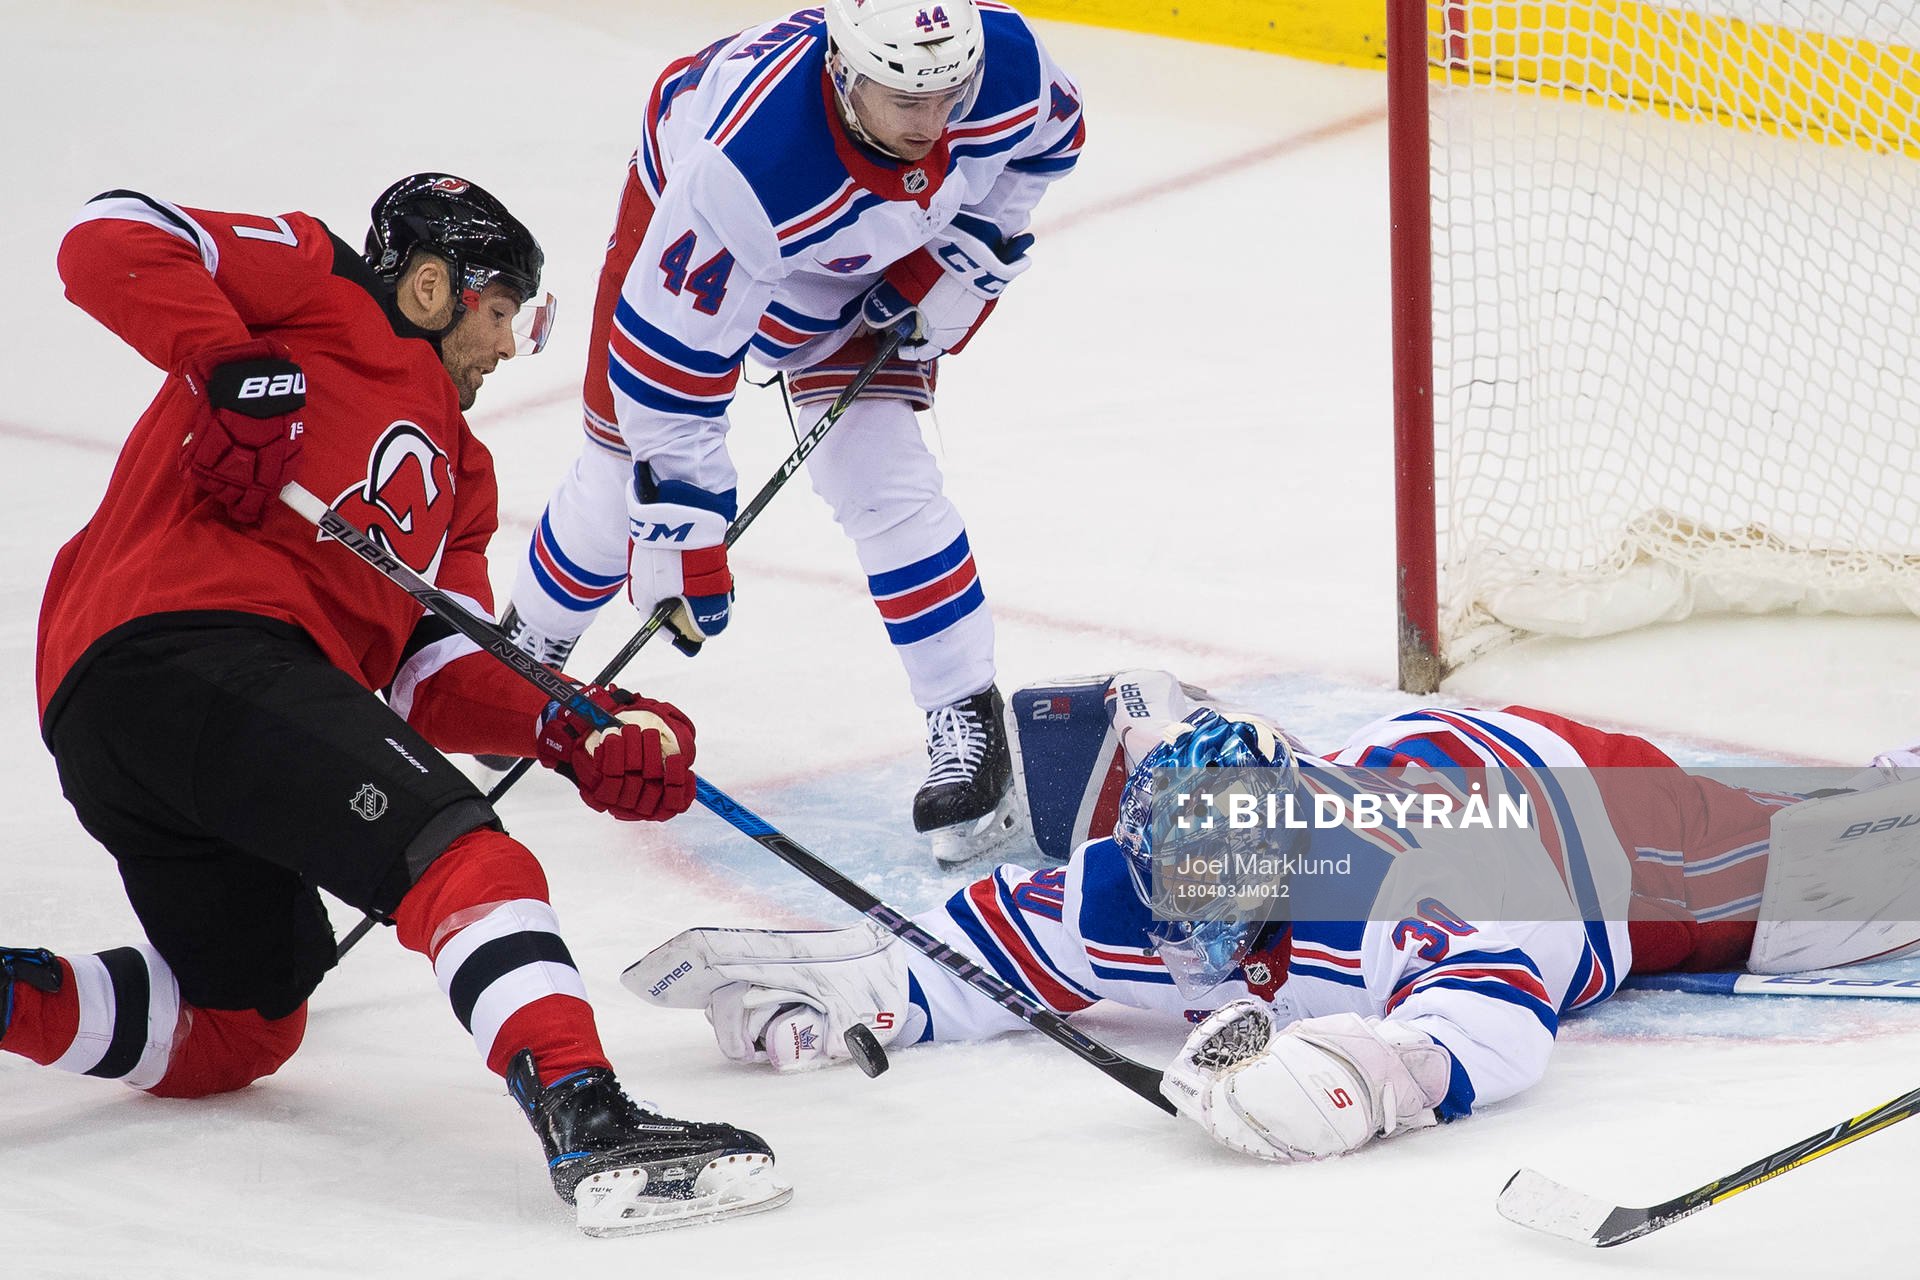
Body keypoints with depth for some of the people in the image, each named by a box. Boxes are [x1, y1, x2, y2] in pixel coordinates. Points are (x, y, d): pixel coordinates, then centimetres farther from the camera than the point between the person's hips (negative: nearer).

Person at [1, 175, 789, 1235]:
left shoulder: (456, 471, 32)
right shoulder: (323, 292, 12)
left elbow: (435, 679, 18)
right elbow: (112, 241, -2)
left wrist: (572, 729, 0)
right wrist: (236, 368, -15)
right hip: (189, 636, -10)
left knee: (242, 1030, 20)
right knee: (461, 854, -22)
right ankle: (588, 1118, -38)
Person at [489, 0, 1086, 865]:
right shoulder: (743, 161, -46)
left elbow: (1049, 136, -6)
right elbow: (670, 359, -36)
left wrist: (966, 256, -13)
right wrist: (679, 532, -31)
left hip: (866, 272, 2)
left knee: (880, 481, -12)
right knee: (629, 474, 8)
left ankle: (967, 728, 1)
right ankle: (527, 653, 37)